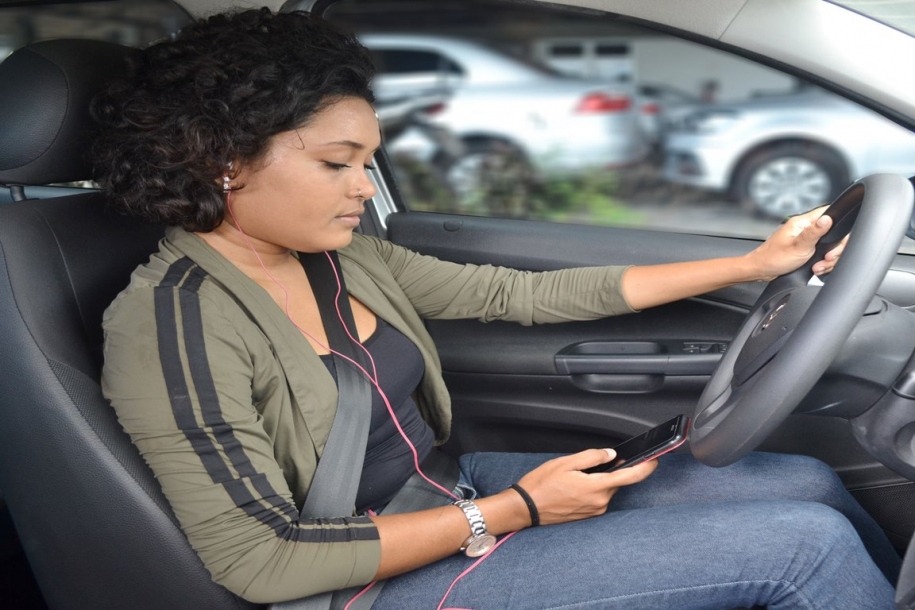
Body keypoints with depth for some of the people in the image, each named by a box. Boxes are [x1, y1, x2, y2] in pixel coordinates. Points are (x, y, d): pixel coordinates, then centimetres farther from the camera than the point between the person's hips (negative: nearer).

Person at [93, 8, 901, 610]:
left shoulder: (346, 260, 2)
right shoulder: (173, 321, -20)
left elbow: (527, 294, 5)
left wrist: (752, 265, 4)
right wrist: (513, 512, -20)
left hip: (456, 491, 7)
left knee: (809, 484, 3)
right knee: (810, 543, -13)